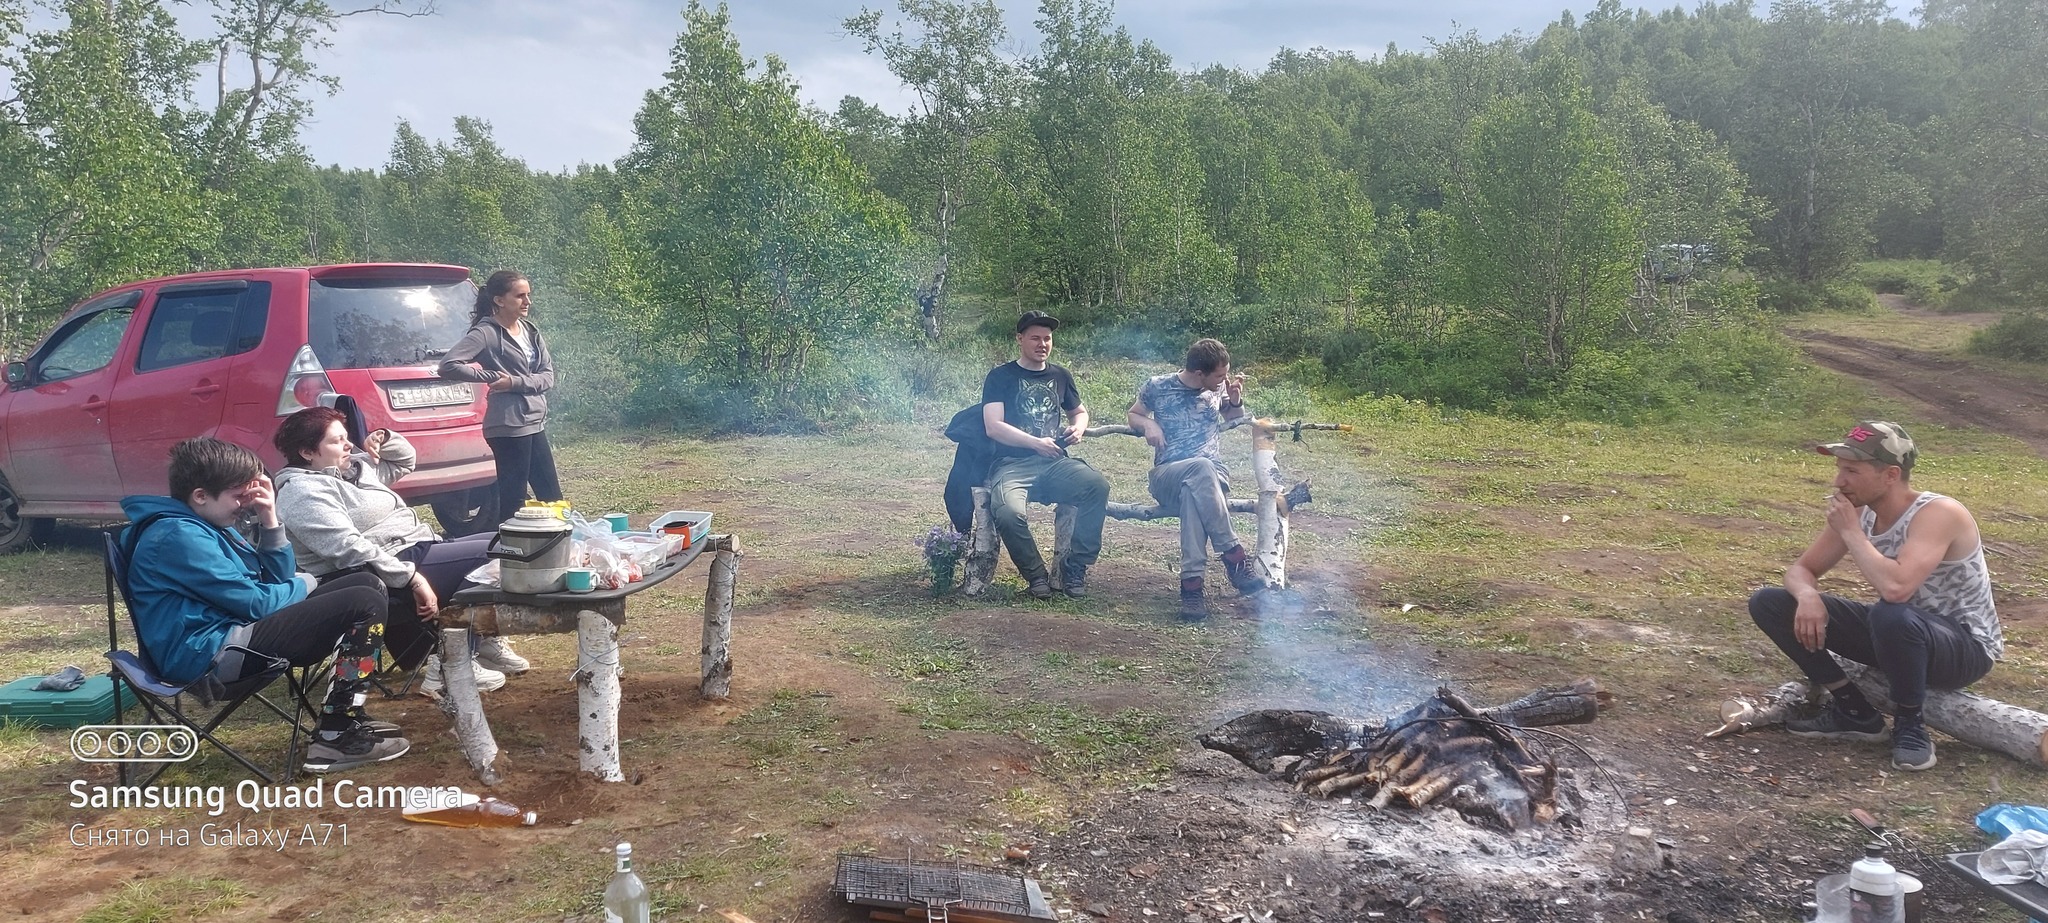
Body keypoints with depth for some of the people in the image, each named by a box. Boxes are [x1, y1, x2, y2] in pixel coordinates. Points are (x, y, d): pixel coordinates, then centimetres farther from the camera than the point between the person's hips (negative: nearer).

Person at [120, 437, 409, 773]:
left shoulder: (209, 524, 14)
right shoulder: (180, 536, -18)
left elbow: (277, 580, 14)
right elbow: (255, 602, -19)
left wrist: (269, 520, 0)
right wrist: (304, 584, 1)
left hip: (232, 629, 11)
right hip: (211, 653, -11)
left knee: (367, 585, 11)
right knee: (365, 604, -18)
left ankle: (347, 717, 7)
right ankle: (335, 737, -16)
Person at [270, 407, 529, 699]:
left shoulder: (352, 467, 17)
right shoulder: (304, 492, -14)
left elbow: (404, 461, 32)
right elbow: (350, 549, -25)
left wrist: (384, 439, 10)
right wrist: (413, 578, -28)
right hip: (387, 581, -11)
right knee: (488, 555, -19)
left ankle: (484, 640, 12)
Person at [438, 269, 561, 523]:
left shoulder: (531, 332, 12)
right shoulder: (486, 333, -9)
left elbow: (548, 376, 5)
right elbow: (448, 366, -19)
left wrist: (515, 383, -12)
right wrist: (492, 376, -13)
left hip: (536, 424, 8)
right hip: (509, 427, -7)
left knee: (553, 499, 11)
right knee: (513, 502, -2)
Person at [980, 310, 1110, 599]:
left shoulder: (1060, 376, 20)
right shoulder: (1000, 377, 6)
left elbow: (1079, 411, 36)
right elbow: (993, 426, -5)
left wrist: (1078, 428, 11)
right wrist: (1036, 443, -13)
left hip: (1055, 462, 4)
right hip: (1013, 464, -3)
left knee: (1098, 485, -29)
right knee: (1008, 513, -36)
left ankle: (1075, 568, -14)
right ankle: (1036, 575, -8)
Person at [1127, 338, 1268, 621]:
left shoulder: (1218, 387, 8)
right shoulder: (1157, 387, 2)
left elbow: (1237, 421, 26)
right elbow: (1133, 415, 18)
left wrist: (1235, 401, 3)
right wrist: (1147, 424, -5)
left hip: (1214, 476, 2)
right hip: (1167, 477, -2)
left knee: (1192, 491, -39)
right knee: (1201, 468, -39)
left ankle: (1192, 583, -44)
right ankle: (1234, 556, -34)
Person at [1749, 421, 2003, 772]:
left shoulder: (1938, 514, -28)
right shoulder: (1857, 513, -7)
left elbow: (1896, 588, -44)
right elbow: (1801, 570, 2)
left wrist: (1851, 533, -29)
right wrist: (1807, 595, -22)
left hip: (1966, 647, -7)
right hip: (1898, 634, 7)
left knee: (1891, 617, -43)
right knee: (1768, 602, -5)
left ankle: (1910, 724, -14)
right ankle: (1854, 711, 2)